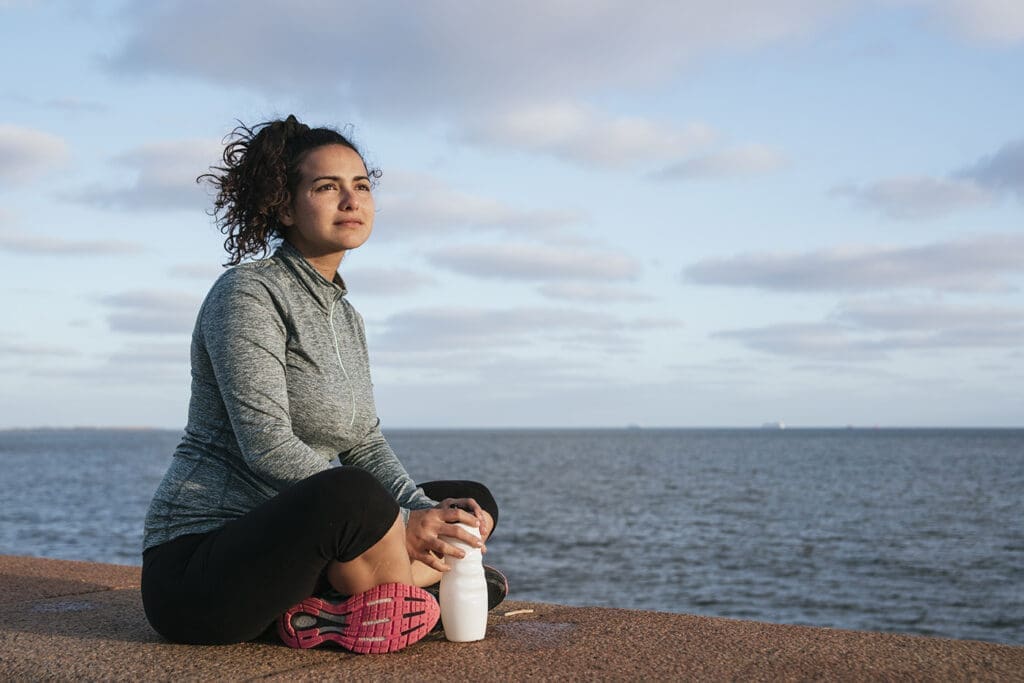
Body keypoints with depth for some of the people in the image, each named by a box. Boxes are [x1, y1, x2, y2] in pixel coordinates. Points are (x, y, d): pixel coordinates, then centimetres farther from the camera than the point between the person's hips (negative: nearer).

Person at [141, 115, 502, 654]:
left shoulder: (345, 317, 15)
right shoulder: (248, 292, -11)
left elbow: (365, 444, 12)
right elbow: (268, 447, -21)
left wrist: (423, 513, -8)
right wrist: (397, 524, -23)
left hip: (293, 547, 9)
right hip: (195, 566, -9)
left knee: (474, 507, 4)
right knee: (350, 495, -38)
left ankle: (330, 606, -14)